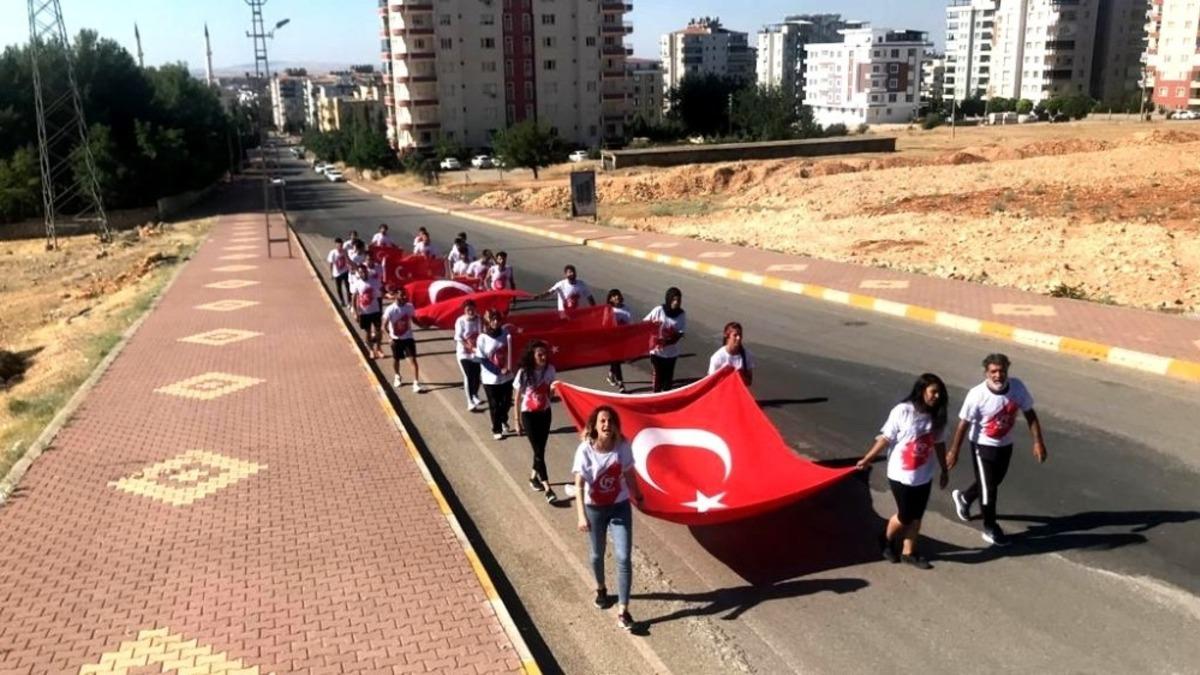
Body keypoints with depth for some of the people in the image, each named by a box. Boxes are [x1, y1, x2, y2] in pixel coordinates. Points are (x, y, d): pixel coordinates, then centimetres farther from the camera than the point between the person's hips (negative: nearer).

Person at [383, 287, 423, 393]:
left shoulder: (410, 307, -10)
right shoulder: (390, 310, -20)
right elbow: (384, 326, -17)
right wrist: (390, 336, -22)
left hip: (408, 338, 1)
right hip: (396, 339, -1)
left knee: (413, 360, -10)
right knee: (396, 359, 18)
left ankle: (416, 384, -9)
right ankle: (397, 377, 46)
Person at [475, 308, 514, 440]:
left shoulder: (505, 333, -4)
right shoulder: (482, 338, -15)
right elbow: (482, 360, -13)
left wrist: (508, 367, -8)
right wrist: (499, 371, -18)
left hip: (507, 377, 4)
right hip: (491, 379, -4)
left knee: (507, 402, 17)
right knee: (494, 406, 9)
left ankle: (503, 421, 46)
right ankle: (497, 430, 27)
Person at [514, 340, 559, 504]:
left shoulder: (549, 370, -7)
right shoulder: (524, 373, -17)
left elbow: (549, 394, 5)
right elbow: (518, 398, -8)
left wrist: (553, 389, -19)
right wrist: (517, 421, -5)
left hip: (545, 413, 4)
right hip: (529, 415, -4)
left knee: (540, 449, 13)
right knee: (538, 451, -4)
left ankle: (533, 477, 37)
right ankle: (548, 488, 0)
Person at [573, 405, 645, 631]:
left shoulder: (623, 446, -12)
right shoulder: (585, 450, -20)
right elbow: (579, 484, -23)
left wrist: (638, 495, 16)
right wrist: (581, 515, -31)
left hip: (620, 507, 1)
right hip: (595, 509, -1)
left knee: (623, 558, -5)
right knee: (597, 555, 20)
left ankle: (623, 610, 4)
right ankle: (601, 589, 49)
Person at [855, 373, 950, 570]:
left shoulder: (936, 416, -2)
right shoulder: (902, 411, -18)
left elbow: (939, 444, 9)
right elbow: (885, 438, -12)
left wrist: (944, 470, 15)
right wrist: (867, 459, -10)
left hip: (924, 476, 5)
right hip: (901, 475, -5)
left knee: (916, 517, 12)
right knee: (905, 516, 5)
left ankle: (908, 553, 29)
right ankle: (887, 540, 34)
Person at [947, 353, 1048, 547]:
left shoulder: (1017, 387, -18)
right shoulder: (977, 394, -28)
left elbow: (1030, 413, -4)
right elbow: (964, 424, -18)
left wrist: (1038, 442, -6)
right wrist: (954, 452, -12)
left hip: (1006, 444, 5)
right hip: (983, 446, -5)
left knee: (995, 481, 25)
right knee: (989, 487, 5)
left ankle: (964, 497, 51)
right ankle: (990, 528, 24)